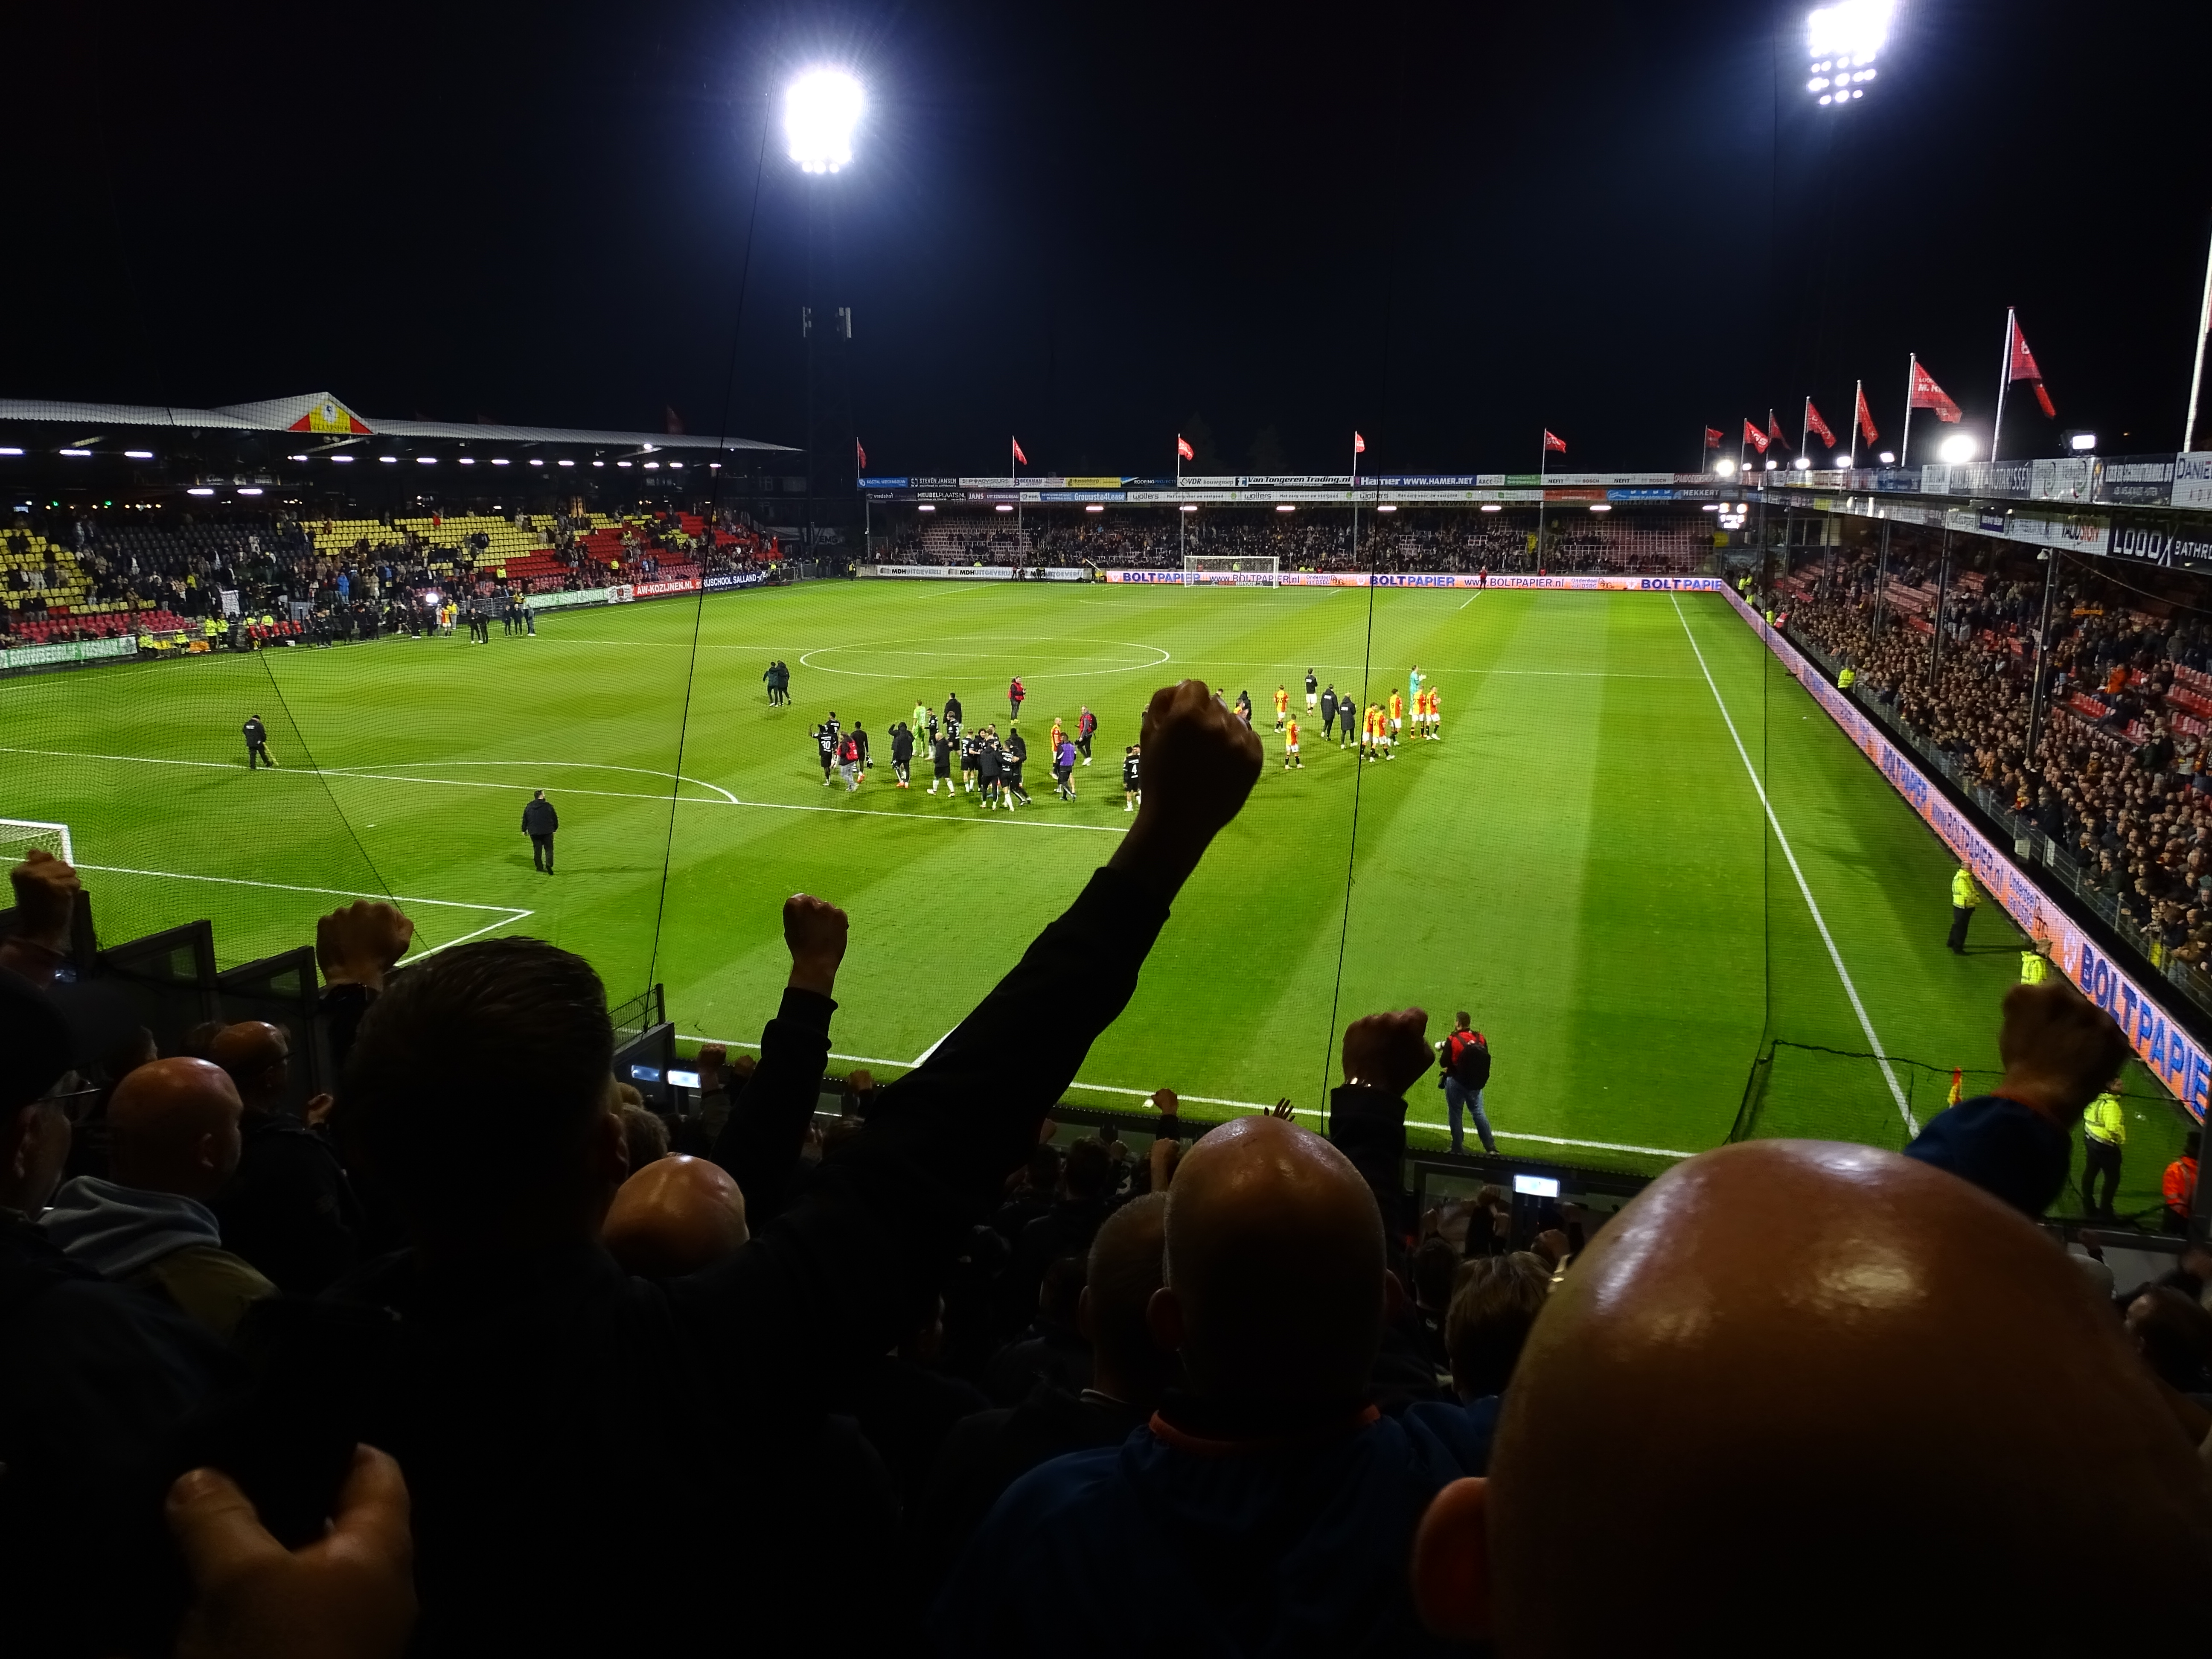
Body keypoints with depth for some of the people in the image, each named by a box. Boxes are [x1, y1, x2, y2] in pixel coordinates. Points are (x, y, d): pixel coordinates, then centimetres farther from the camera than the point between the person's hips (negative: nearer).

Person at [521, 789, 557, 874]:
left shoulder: (529, 807, 5)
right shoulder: (548, 806, -6)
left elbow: (525, 819, 11)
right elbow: (555, 818, 0)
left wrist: (524, 830, 22)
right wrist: (555, 828, 16)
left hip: (534, 832, 3)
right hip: (547, 832, -3)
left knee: (537, 849, 12)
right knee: (549, 848, 2)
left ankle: (539, 866, 11)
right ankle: (549, 864, -19)